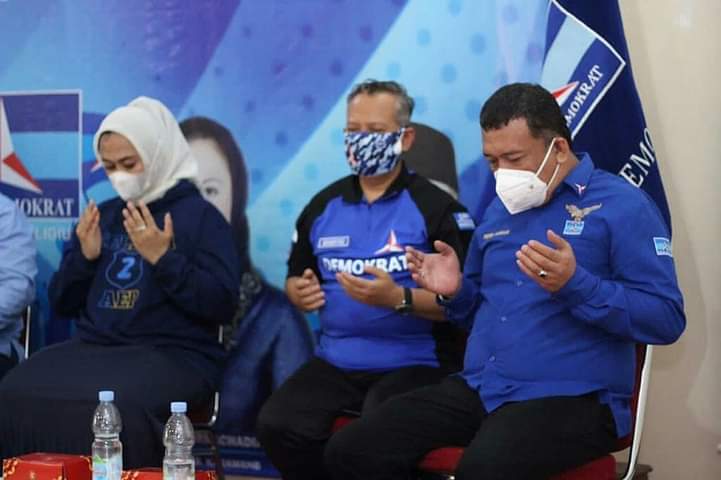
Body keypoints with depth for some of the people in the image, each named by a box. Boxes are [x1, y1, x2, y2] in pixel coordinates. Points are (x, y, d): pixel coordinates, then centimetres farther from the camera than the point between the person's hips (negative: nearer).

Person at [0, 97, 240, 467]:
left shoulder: (200, 215, 2)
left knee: (116, 406, -37)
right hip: (92, 348, 5)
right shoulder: (102, 216, 19)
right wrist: (84, 257, 2)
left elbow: (221, 305, -8)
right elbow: (62, 305, 19)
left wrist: (163, 258, -16)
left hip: (172, 354, -5)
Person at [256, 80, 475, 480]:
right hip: (335, 361, 5)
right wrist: (299, 293, -1)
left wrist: (399, 298, -25)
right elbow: (295, 278, 23)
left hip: (413, 363, -5)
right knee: (276, 425, -18)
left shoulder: (436, 208, -7)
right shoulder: (323, 206, 12)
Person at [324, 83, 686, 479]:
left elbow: (667, 319, -11)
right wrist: (455, 291, 7)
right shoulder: (500, 209, 19)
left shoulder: (621, 205, -4)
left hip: (570, 398, -7)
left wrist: (575, 286, -23)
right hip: (478, 389, 7)